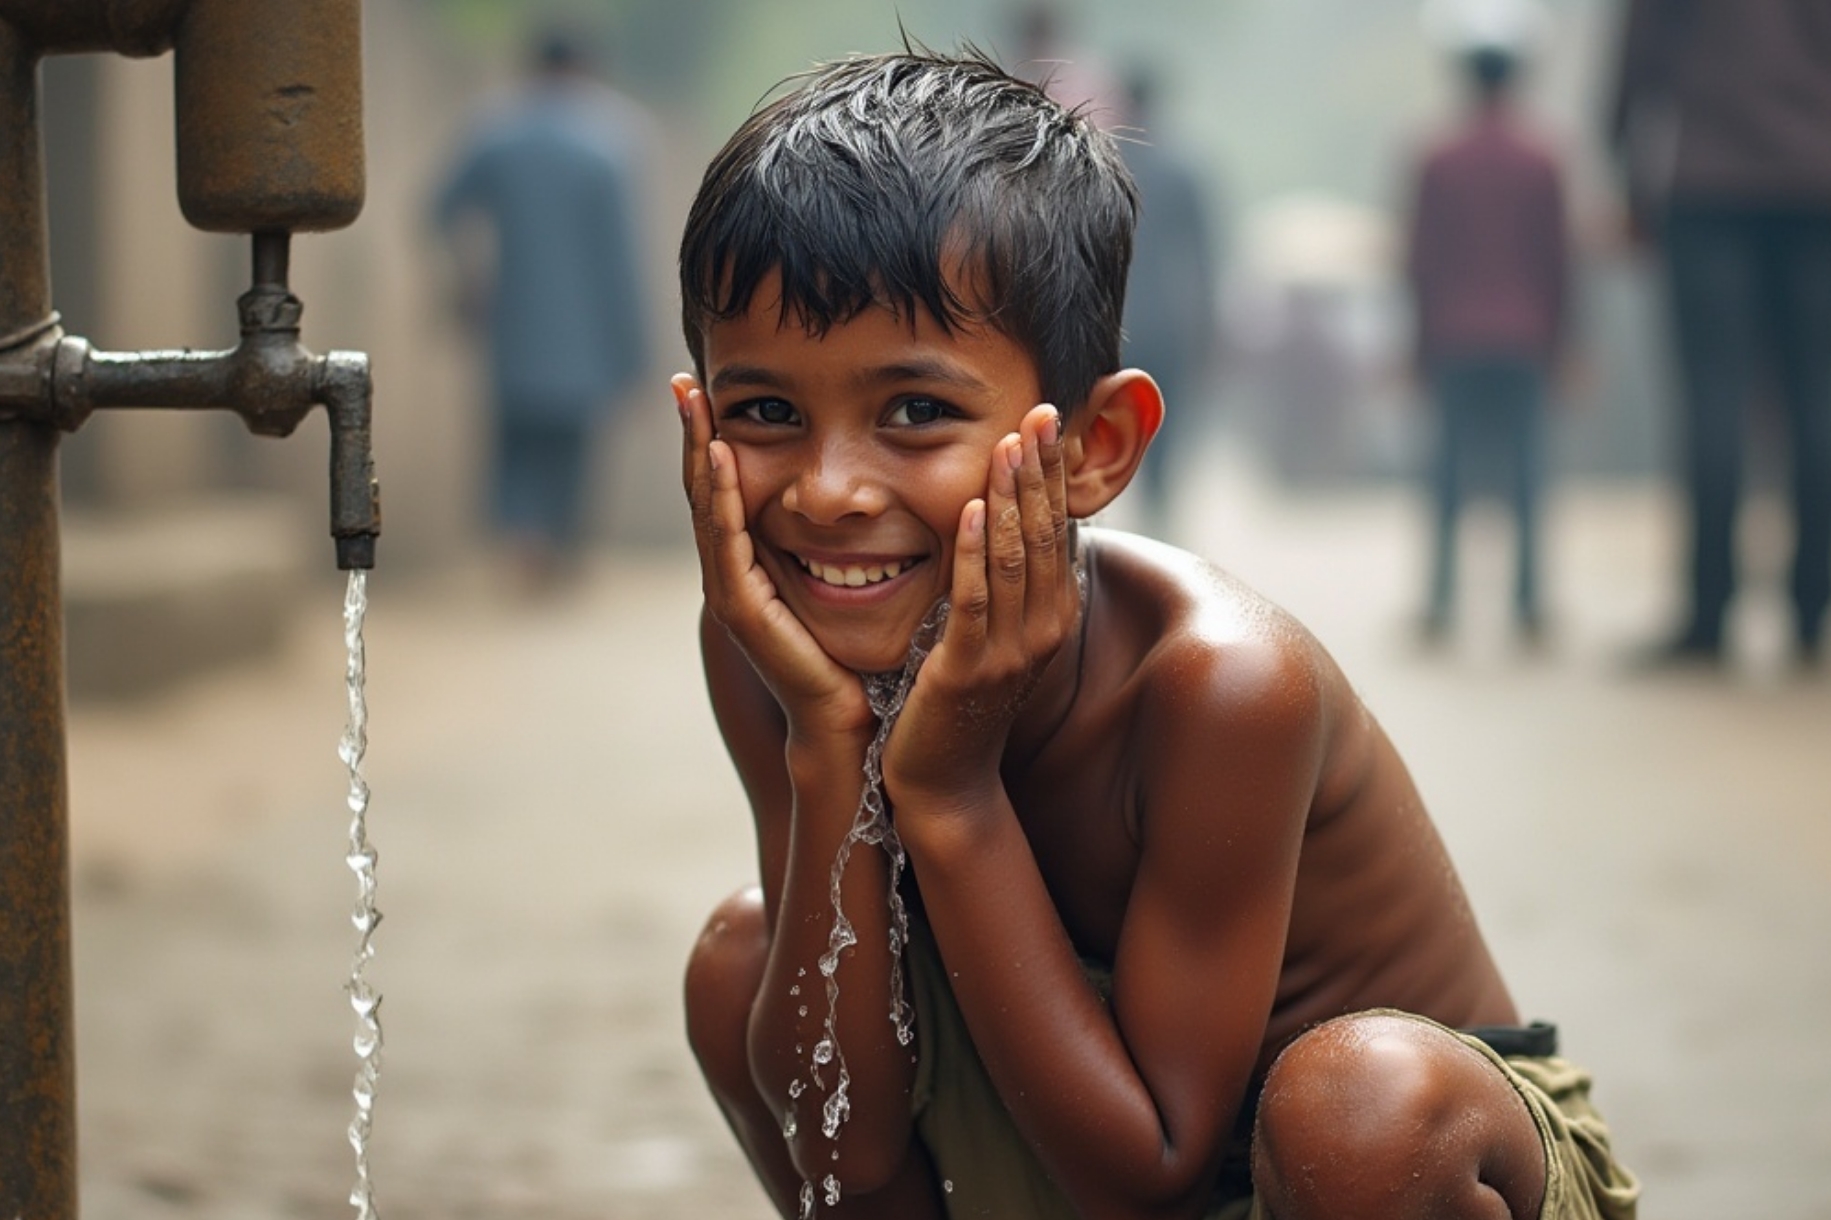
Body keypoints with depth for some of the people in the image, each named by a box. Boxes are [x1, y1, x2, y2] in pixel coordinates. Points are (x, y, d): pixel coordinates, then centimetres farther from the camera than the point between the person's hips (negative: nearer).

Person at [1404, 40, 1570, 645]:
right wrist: (1554, 334, 10)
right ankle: (1528, 601, -2)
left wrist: (1426, 337, 9)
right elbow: (1557, 256, 1)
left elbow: (1420, 259, 1)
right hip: (1523, 339, 0)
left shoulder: (1437, 162, 0)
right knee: (1525, 468, 2)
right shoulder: (1541, 161, 0)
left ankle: (1441, 601, -1)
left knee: (1450, 468, 4)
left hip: (1455, 340, 0)